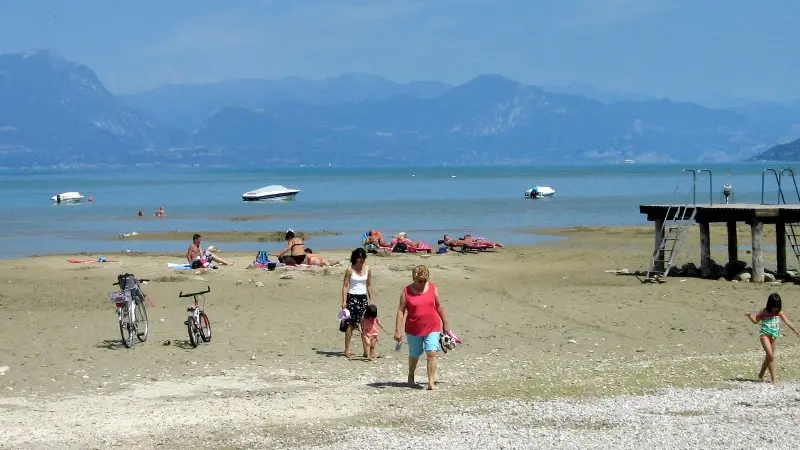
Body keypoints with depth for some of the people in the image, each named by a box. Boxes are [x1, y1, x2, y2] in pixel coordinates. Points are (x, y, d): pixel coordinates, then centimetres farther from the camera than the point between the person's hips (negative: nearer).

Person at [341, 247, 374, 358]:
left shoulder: (367, 269, 6)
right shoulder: (350, 270, -6)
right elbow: (345, 285, -6)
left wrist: (370, 299, 12)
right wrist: (344, 301, -12)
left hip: (363, 297, 4)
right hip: (352, 297, -4)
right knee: (351, 324, -1)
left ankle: (366, 351, 1)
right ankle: (347, 349, 5)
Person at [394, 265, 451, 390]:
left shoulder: (432, 288, 2)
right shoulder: (406, 291, -4)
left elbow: (439, 306, 10)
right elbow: (401, 311, -5)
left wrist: (445, 324, 12)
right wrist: (398, 330, -10)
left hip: (432, 328, 0)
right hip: (414, 329, 0)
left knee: (431, 353, -14)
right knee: (414, 355, 14)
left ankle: (431, 382, -13)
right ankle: (411, 377, 39)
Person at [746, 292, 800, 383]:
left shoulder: (779, 313, 1)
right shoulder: (764, 312, -7)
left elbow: (787, 321, 1)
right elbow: (756, 320, 3)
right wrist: (750, 316, -16)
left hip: (773, 336, 5)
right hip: (765, 335, -5)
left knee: (768, 357, 14)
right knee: (771, 356, -16)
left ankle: (761, 374, 32)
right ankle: (773, 378, -14)